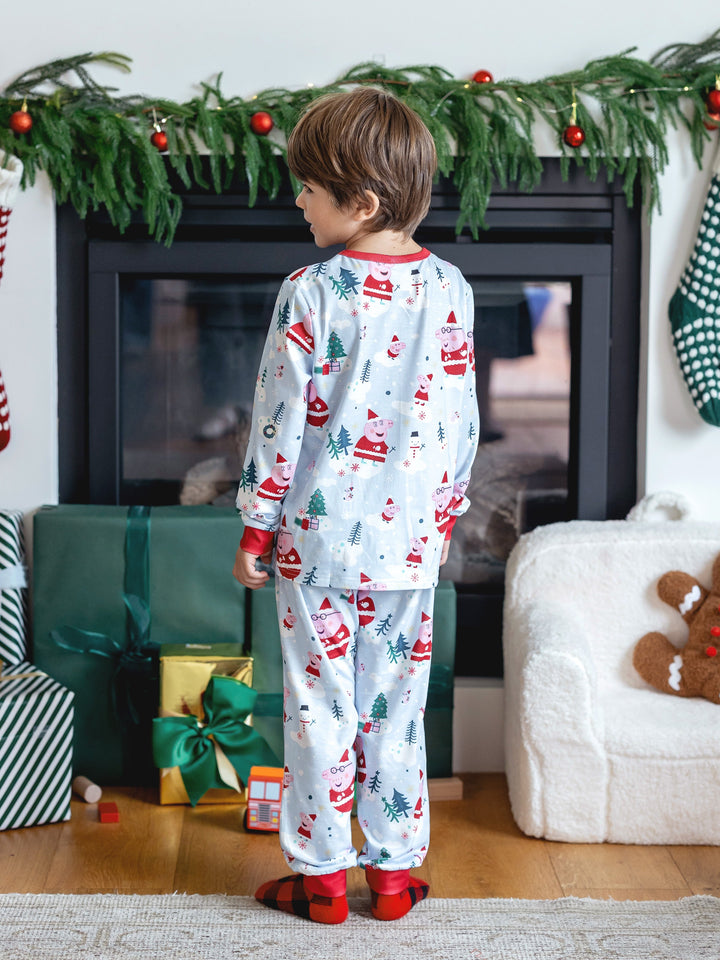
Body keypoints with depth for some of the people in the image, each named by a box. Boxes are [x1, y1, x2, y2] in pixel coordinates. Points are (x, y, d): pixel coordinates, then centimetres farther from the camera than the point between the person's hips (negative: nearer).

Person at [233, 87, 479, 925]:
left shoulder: (310, 293, -13)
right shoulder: (449, 290, -1)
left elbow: (280, 421, -10)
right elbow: (461, 420, 4)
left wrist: (256, 528, 0)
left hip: (319, 540, -3)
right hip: (408, 542, 4)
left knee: (320, 708, 7)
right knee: (396, 711, 13)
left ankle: (320, 876, 17)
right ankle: (394, 872, 22)